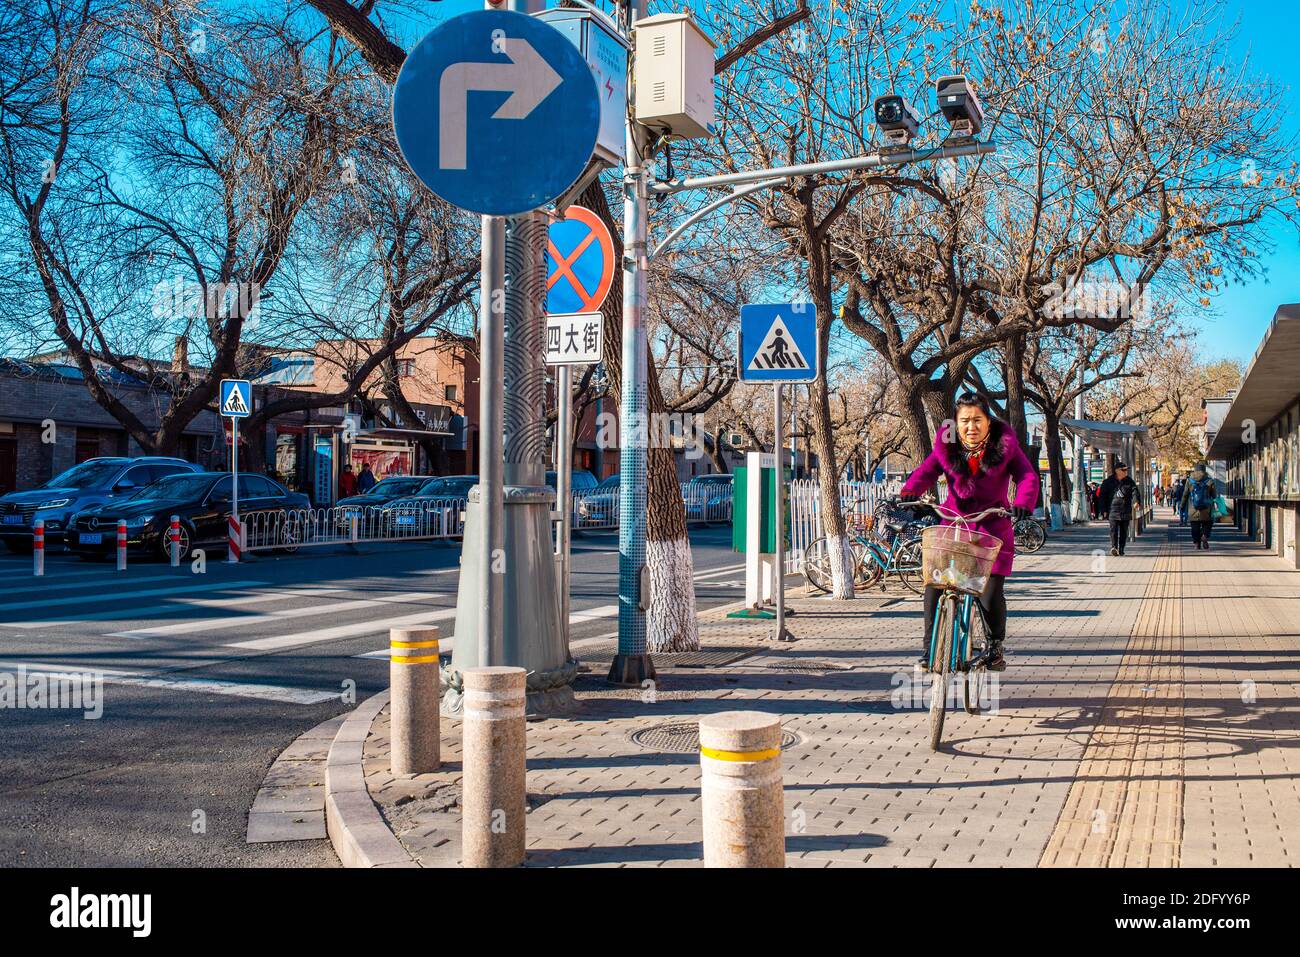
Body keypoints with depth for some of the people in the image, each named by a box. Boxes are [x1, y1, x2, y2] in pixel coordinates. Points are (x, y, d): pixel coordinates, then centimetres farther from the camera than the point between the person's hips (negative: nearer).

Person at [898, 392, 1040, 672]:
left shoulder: (1005, 444, -7)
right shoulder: (946, 445, -2)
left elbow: (1027, 475, -14)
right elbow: (927, 470, -10)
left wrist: (1023, 503, -34)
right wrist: (909, 492, -31)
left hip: (992, 526, -1)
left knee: (992, 593, -7)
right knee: (934, 586, -10)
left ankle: (995, 647, 18)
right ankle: (930, 647, 5)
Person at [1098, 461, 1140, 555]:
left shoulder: (1129, 481, 9)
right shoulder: (1108, 482, 4)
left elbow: (1135, 491, -5)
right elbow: (1103, 496, 7)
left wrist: (1136, 501, -26)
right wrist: (1104, 510, 1)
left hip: (1126, 511, 2)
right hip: (1113, 510, -2)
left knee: (1124, 531, 6)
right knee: (1114, 529, -13)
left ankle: (1121, 549, 15)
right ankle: (1114, 547, -16)